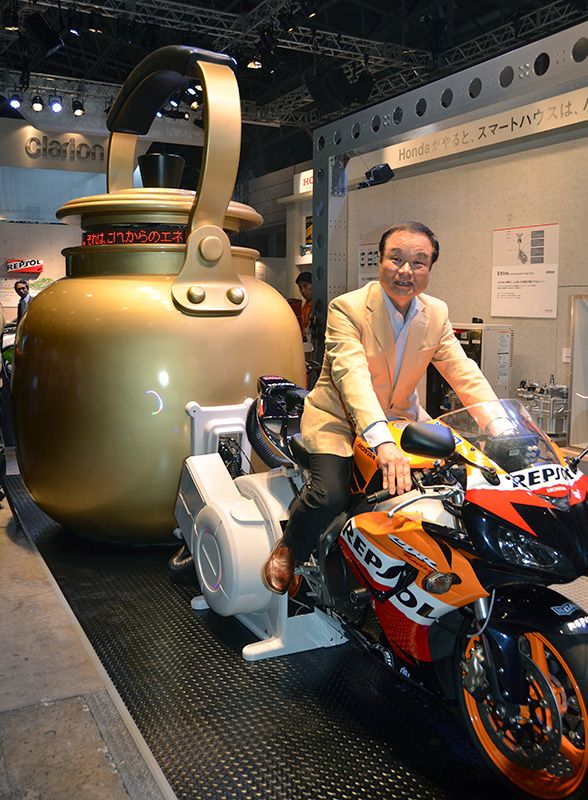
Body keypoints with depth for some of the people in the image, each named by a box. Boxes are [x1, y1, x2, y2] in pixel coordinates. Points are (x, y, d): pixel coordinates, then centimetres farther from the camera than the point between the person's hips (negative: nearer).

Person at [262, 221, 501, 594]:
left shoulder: (437, 314, 0)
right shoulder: (347, 308, -18)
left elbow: (464, 373, -7)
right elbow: (352, 375, -32)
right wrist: (382, 442, -47)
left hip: (402, 418, 6)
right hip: (340, 419, -5)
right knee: (330, 496, -27)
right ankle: (287, 551, 4)